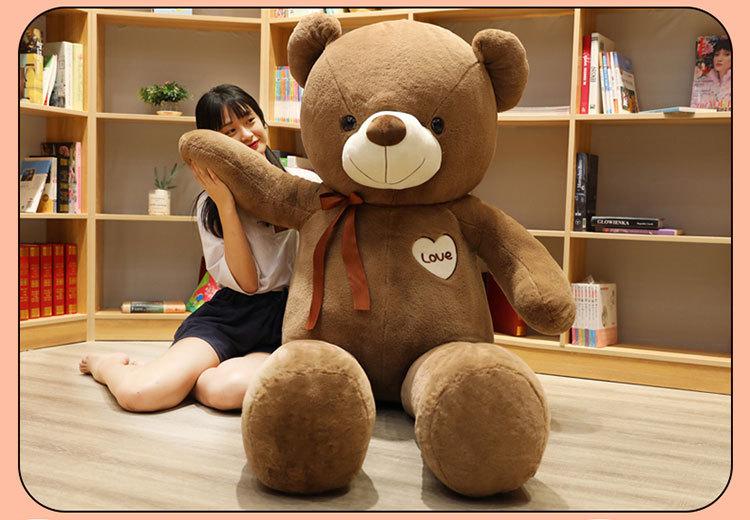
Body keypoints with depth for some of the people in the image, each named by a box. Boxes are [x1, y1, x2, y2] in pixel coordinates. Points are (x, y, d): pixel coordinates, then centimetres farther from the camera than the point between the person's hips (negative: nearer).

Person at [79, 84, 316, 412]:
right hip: (231, 314, 2)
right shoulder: (209, 205, 9)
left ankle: (181, 376, 1)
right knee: (138, 392, -21)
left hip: (291, 316, -1)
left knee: (226, 389, -35)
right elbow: (247, 283, -5)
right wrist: (226, 204, -11)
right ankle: (106, 364, 17)